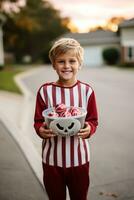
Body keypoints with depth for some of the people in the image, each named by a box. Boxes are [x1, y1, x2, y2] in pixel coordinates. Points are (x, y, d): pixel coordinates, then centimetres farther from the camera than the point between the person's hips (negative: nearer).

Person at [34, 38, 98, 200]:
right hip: (52, 158, 0)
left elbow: (93, 121, 0)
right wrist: (41, 130, -22)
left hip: (79, 158, 0)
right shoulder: (45, 91, -7)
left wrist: (89, 129, -21)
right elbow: (38, 121, -1)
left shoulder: (86, 90, -6)